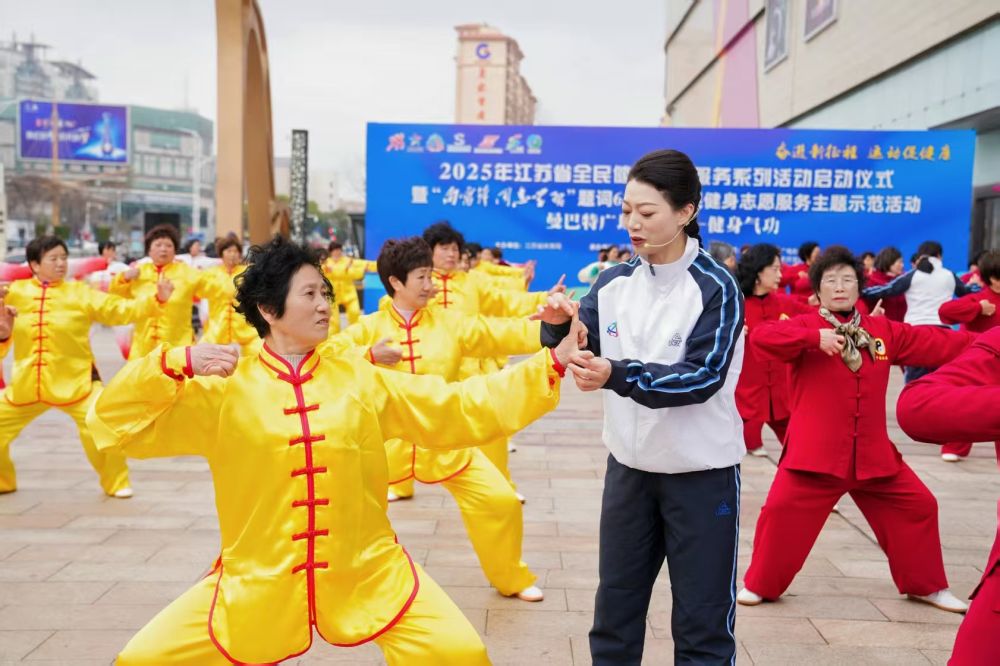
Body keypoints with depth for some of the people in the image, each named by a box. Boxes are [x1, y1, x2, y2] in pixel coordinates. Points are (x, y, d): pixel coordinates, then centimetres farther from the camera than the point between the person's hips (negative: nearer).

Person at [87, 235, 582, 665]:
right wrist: (177, 363, -21)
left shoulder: (359, 378, 1)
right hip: (256, 582, 0)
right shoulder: (224, 389, -5)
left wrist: (552, 363, -3)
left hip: (368, 575, 1)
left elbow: (459, 409, 1)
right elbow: (115, 423, -5)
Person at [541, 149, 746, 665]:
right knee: (615, 609, 17)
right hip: (628, 466, 5)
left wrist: (616, 376, -36)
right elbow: (577, 356, -2)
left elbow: (702, 376, -23)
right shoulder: (613, 283, -1)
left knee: (701, 622, 9)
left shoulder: (716, 288, -14)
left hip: (701, 473, -4)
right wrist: (559, 326, -24)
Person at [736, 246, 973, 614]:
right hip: (814, 449, -5)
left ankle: (927, 585, 33)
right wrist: (815, 337, -33)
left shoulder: (884, 331, 10)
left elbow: (938, 343, 12)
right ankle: (759, 584, 10)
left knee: (917, 505, 11)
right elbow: (761, 337, -23)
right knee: (782, 510, -12)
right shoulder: (804, 326, -5)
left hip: (873, 452, 5)